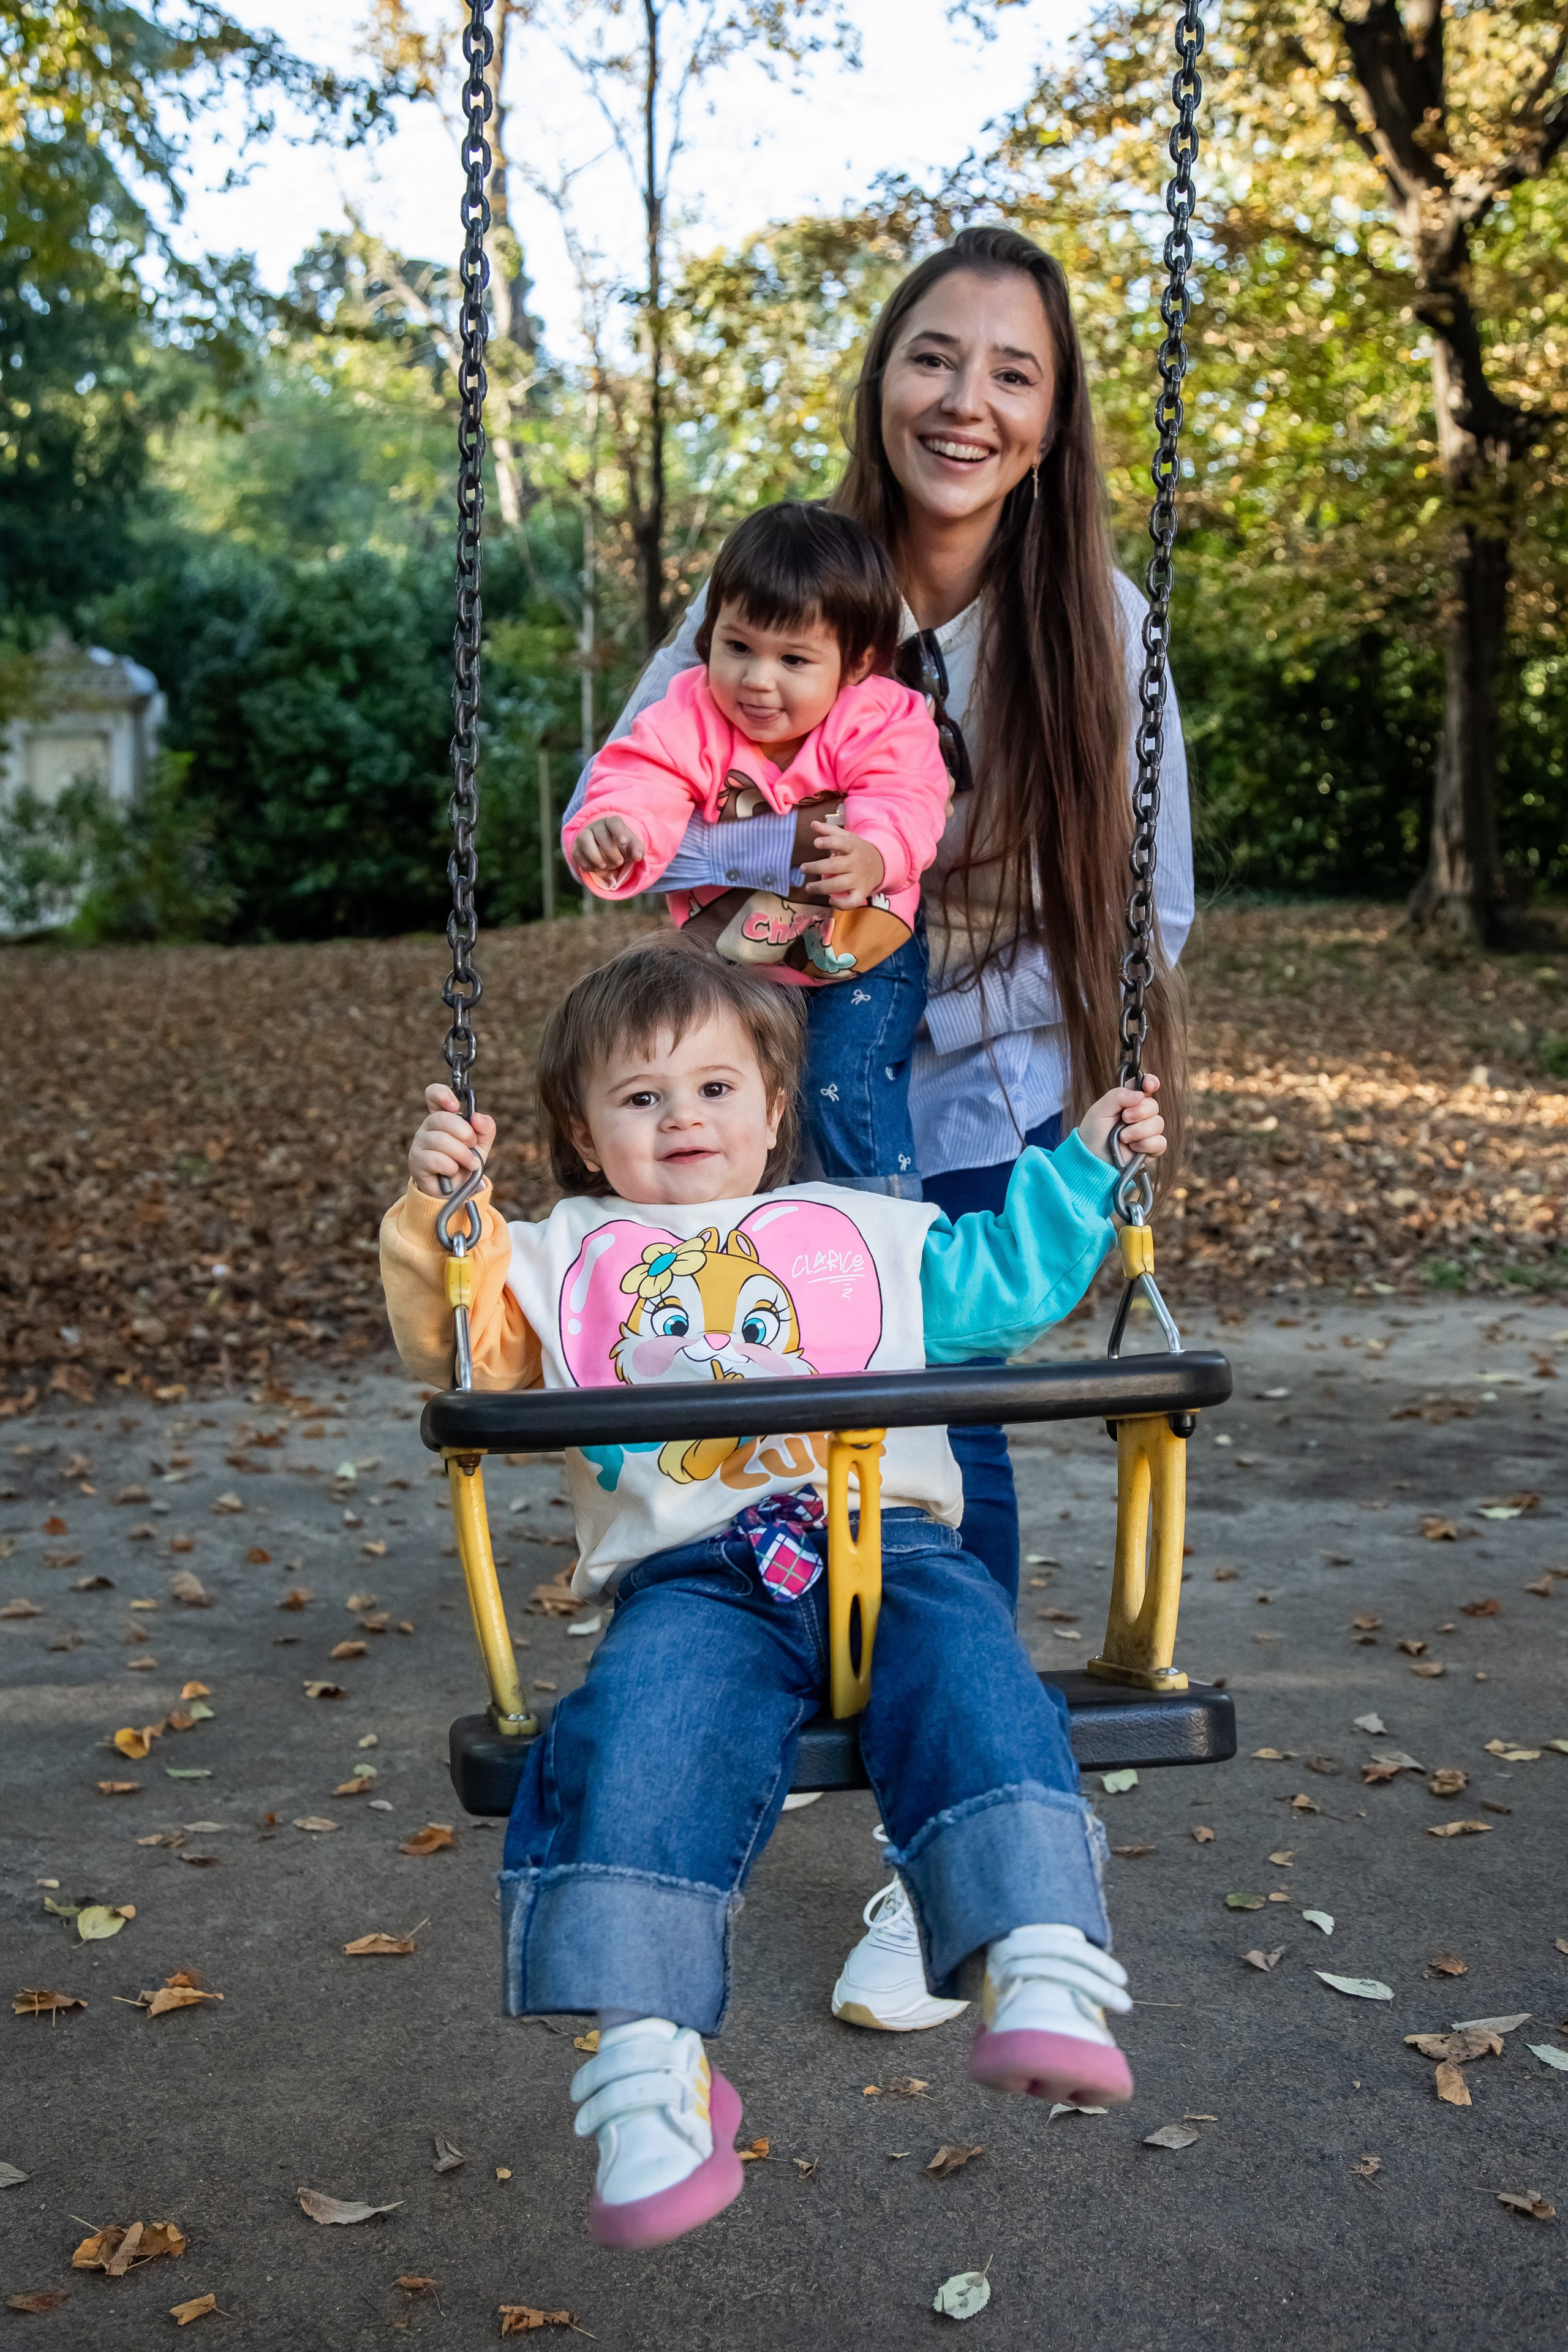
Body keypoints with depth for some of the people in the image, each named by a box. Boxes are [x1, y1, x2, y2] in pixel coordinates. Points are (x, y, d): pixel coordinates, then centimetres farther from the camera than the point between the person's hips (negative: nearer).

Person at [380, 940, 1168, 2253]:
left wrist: (1083, 1166, 33)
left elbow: (1008, 1276, 38)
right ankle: (649, 2064, -34)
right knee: (641, 1745, -32)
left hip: (887, 1544, 1)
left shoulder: (866, 1231, 32)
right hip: (694, 1577, -1)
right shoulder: (567, 1255, 29)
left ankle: (1048, 1985, -40)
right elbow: (459, 1347, 19)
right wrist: (436, 1212, 5)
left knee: (972, 1685, -31)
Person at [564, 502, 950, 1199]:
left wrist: (870, 857, -53)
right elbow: (643, 782, -25)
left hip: (859, 954, -3)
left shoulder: (883, 722, -17)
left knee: (848, 1085, -15)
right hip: (734, 952, 3)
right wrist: (613, 831, -50)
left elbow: (905, 806, -29)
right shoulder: (690, 719, -13)